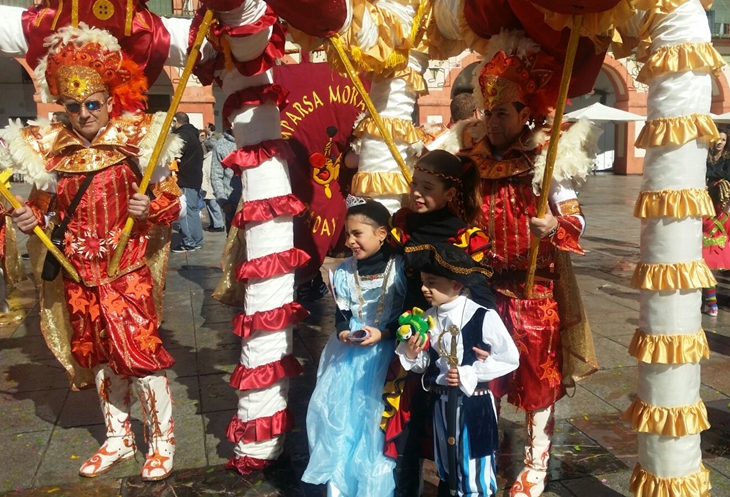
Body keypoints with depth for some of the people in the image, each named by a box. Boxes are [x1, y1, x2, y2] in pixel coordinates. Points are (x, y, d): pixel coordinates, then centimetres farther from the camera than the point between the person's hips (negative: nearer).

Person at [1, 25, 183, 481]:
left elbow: (172, 201, -6)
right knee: (98, 357, 16)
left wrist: (150, 209, -27)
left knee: (140, 353, -3)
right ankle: (119, 439, 34)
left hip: (127, 272, -5)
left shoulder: (134, 144, -9)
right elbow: (42, 201, 13)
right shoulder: (51, 152, 3)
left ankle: (163, 441, 17)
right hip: (79, 278, 5)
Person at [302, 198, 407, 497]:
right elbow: (340, 314, 5)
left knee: (377, 421, -2)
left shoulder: (400, 269, -12)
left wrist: (383, 333, -19)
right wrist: (343, 333, -15)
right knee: (339, 415, 6)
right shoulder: (344, 272, 0)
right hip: (348, 352, 4)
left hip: (387, 352, -4)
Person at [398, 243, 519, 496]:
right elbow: (425, 363, 5)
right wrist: (411, 355, -16)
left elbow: (510, 358, -13)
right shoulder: (428, 318, -3)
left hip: (474, 404, -5)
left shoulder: (484, 317, -19)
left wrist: (469, 374, -19)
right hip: (441, 403, 5)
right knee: (446, 469, 23)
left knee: (474, 468, 10)